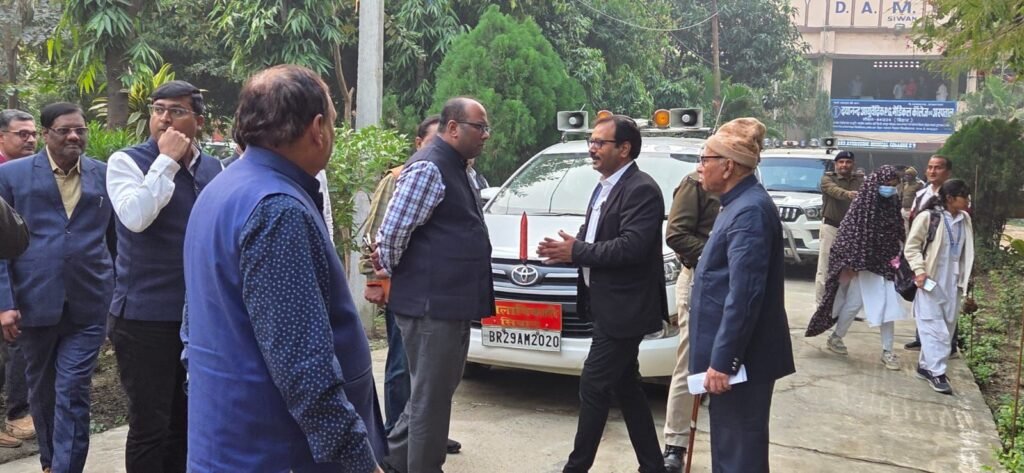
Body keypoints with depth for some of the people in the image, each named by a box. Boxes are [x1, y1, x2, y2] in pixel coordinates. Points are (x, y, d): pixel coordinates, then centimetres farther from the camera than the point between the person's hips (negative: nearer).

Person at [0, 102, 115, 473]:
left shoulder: (106, 175, 5)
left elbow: (117, 239, 12)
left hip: (88, 304, 0)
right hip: (34, 302, 1)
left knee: (73, 392, -3)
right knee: (42, 391, 16)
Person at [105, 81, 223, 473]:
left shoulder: (214, 168, 8)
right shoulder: (127, 161, -6)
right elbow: (136, 216, -26)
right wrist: (167, 160, -19)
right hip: (146, 316, -5)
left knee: (186, 423, 16)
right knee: (149, 427, 0)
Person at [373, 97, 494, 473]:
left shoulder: (453, 167, 15)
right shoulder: (429, 167, -16)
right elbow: (391, 231, -21)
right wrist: (394, 272, -4)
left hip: (450, 303, 10)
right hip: (432, 304, -10)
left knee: (436, 393, 20)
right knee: (431, 398, 3)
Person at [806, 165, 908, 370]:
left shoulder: (893, 203, 4)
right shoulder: (863, 203, -13)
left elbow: (898, 234, 13)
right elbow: (850, 232, -13)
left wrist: (896, 259, 11)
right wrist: (850, 263, -14)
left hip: (885, 263, 5)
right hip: (864, 263, -5)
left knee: (889, 305, 3)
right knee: (854, 302, 4)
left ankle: (887, 351, 10)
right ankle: (836, 337, 25)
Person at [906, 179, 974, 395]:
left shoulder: (965, 219, 7)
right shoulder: (928, 217, -10)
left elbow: (965, 252, 16)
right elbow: (911, 246, -7)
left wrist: (963, 280, 12)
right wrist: (919, 270, -18)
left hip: (953, 283, 6)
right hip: (931, 281, -6)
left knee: (947, 328, 9)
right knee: (935, 327, -7)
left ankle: (925, 365, 20)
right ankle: (936, 372, -2)